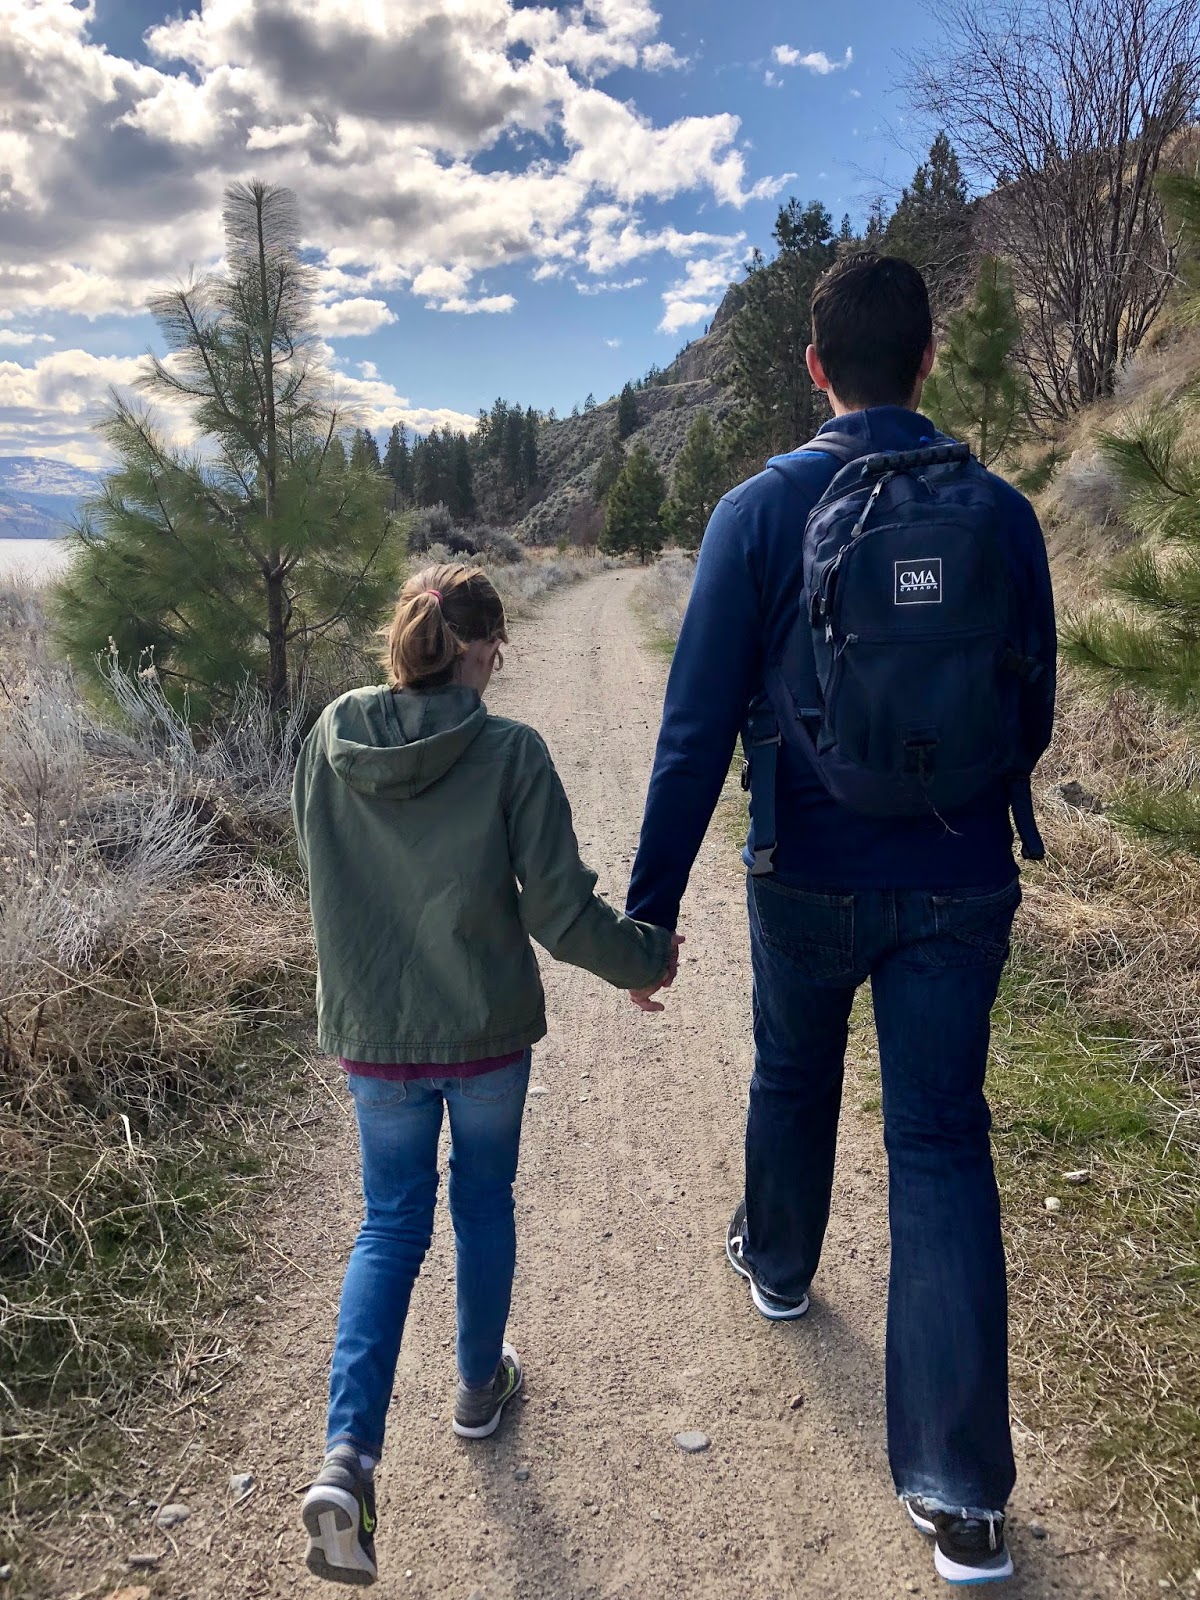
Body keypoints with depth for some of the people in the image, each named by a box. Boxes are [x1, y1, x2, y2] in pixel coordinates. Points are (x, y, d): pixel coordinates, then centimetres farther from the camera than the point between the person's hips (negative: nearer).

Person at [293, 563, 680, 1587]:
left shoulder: (330, 740, -7)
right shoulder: (510, 753, -18)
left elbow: (325, 874, 7)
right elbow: (561, 912, -15)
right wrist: (646, 958, 3)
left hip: (372, 1035, 3)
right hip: (487, 1037, -2)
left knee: (392, 1224, 17)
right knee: (485, 1205, 21)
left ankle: (348, 1454, 5)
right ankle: (480, 1388, 42)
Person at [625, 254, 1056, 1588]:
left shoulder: (761, 512, -9)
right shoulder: (1002, 513, -2)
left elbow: (697, 727, -13)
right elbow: (1031, 717, 6)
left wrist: (650, 903, -7)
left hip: (809, 879, -1)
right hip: (961, 887, 2)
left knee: (792, 1081, 25)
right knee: (943, 1142, 7)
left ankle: (777, 1263, 52)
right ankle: (960, 1492, 10)